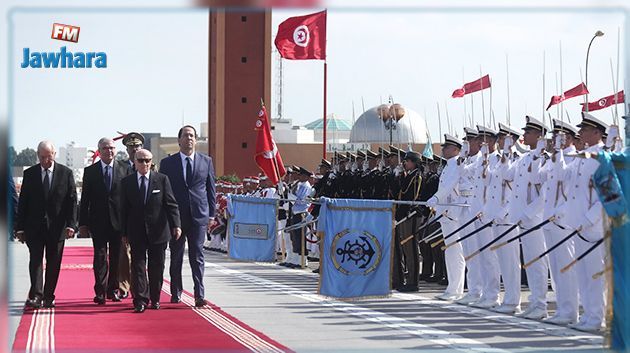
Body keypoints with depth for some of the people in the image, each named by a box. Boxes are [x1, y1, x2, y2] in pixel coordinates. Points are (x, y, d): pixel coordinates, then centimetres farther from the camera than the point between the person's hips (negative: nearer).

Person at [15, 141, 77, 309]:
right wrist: (20, 227, 0)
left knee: (53, 263, 4)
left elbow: (72, 200, 1)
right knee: (35, 260, -8)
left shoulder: (66, 173, 2)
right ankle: (35, 295, -13)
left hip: (57, 227, 0)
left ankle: (48, 296, 13)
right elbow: (22, 202, 5)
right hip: (34, 227, 0)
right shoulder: (29, 174, 5)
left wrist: (71, 224, -9)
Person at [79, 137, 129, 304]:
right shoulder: (90, 171, 5)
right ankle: (100, 292, -5)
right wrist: (83, 223, 0)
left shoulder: (124, 169, 5)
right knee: (100, 256, -5)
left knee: (116, 257, 7)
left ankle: (113, 290, 18)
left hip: (119, 220, 1)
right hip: (98, 221, -1)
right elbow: (85, 199, 5)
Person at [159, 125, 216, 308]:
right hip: (175, 216, 0)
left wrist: (211, 215, 5)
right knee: (176, 256, 8)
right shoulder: (167, 163, 5)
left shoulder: (206, 161, 8)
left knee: (197, 256, -5)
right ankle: (176, 293, 20)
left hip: (199, 217, 0)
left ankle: (199, 295, -7)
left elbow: (211, 190, 10)